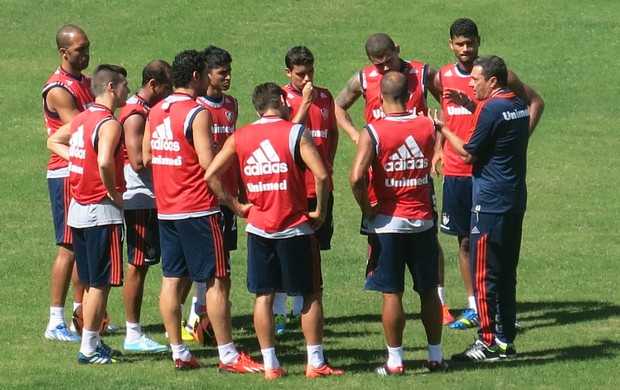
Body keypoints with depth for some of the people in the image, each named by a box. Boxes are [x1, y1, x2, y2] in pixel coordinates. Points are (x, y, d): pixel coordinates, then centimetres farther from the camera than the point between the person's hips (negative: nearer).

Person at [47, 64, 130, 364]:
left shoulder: (81, 119, 10)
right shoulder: (109, 124, -17)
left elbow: (54, 141, 26)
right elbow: (105, 162, -32)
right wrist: (115, 193, -17)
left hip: (78, 209, 9)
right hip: (102, 212, -9)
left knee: (90, 282, 15)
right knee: (101, 283, -2)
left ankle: (93, 342, 21)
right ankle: (89, 348, -1)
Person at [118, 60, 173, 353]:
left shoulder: (150, 110, 14)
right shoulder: (135, 115, -16)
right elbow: (138, 161, -23)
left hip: (154, 200, 10)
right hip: (140, 200, -10)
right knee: (138, 265, -5)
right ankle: (133, 336, -1)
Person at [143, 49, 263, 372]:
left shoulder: (156, 112, 9)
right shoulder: (197, 113, -14)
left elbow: (146, 158, 14)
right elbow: (209, 162, -19)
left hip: (165, 209, 8)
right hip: (198, 209, -8)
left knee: (171, 278, 8)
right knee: (217, 280, -4)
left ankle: (179, 354, 10)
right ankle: (228, 356, -4)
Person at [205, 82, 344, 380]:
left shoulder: (239, 138, 3)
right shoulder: (295, 133, -9)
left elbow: (211, 175, 1)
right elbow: (321, 175, -18)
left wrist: (236, 206, 7)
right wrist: (320, 211, -5)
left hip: (258, 229, 3)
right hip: (295, 227, -3)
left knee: (263, 296, 9)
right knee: (311, 294, 7)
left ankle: (270, 365, 8)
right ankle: (316, 363, 7)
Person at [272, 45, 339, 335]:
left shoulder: (324, 96, 10)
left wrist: (329, 161, 10)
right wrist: (305, 102, -17)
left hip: (321, 185, 5)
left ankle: (300, 310, 18)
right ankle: (278, 313, 0)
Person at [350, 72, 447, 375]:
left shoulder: (373, 133, -13)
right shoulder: (427, 127, -1)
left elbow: (357, 177, -23)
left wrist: (367, 210, -10)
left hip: (387, 223, -3)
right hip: (422, 220, 3)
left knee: (391, 293, 2)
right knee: (428, 291, 13)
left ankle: (394, 361, 5)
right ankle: (435, 356, 19)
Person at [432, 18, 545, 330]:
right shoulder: (443, 78, 6)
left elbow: (535, 101, 4)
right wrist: (439, 148, 8)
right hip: (456, 172, 4)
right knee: (464, 240, 8)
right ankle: (473, 307, 15)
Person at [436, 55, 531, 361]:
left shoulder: (491, 109, -16)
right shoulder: (519, 106, 10)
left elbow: (469, 154, -11)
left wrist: (444, 130, 1)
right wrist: (473, 106, 18)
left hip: (490, 202, -9)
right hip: (516, 199, 9)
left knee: (484, 274, -4)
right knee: (507, 272, 13)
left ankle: (488, 343, -3)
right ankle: (506, 340, 15)